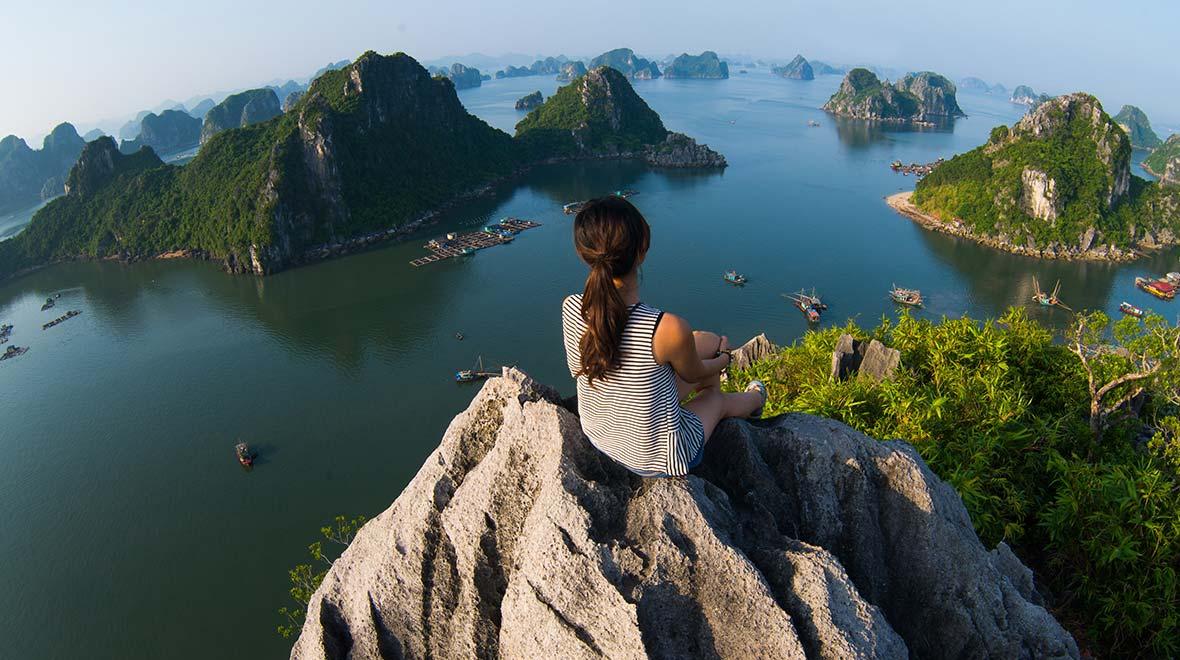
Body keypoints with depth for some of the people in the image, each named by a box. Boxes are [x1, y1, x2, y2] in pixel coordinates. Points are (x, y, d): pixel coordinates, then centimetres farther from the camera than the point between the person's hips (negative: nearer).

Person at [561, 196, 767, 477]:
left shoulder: (570, 309, -20)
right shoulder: (668, 328, -36)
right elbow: (693, 374, -11)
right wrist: (724, 357, 15)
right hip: (658, 459, -4)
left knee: (708, 340, 19)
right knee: (718, 399, 29)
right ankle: (755, 400, 66)